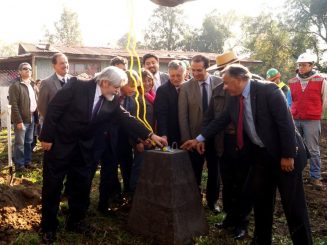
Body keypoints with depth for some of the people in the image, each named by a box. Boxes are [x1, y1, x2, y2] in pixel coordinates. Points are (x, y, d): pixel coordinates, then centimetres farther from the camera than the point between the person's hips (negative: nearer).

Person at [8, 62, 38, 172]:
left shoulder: (32, 84, 14)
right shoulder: (15, 84, -11)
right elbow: (13, 104, -16)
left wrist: (36, 114, 8)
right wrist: (18, 120, -19)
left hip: (31, 117, 7)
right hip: (22, 118, -7)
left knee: (29, 142, 16)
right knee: (20, 143, 0)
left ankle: (27, 161, 27)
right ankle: (19, 164, 10)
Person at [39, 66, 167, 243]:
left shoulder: (112, 101, -3)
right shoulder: (77, 86, -17)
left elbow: (127, 119, -1)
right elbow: (54, 109, -15)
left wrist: (151, 135, -6)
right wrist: (47, 137, -16)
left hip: (83, 148, 5)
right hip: (59, 143, -4)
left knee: (81, 186, 10)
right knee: (52, 187, 5)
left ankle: (75, 222, 30)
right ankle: (49, 227, 21)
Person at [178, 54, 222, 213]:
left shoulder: (220, 83, -5)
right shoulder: (186, 87, -5)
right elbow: (182, 116, -6)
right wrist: (186, 139, -11)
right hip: (195, 136, -1)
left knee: (214, 170, 14)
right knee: (194, 172, 7)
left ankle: (212, 200, 32)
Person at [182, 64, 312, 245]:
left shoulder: (268, 90, -20)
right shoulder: (234, 99, 0)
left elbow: (286, 122, -21)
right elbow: (221, 120, 9)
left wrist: (288, 155, -20)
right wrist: (200, 138, 5)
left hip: (283, 154, -6)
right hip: (260, 154, 7)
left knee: (293, 203, 3)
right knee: (260, 200, 14)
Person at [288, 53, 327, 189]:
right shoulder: (292, 82, 6)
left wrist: (315, 113, 10)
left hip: (312, 121, -3)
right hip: (295, 120, 3)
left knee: (313, 150, 1)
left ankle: (315, 177, 11)